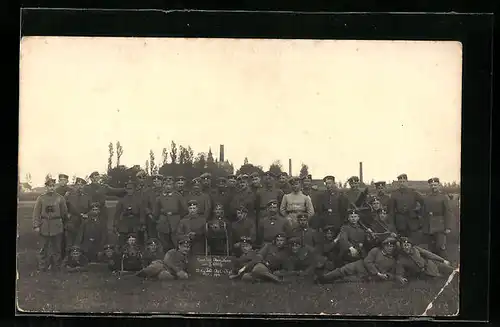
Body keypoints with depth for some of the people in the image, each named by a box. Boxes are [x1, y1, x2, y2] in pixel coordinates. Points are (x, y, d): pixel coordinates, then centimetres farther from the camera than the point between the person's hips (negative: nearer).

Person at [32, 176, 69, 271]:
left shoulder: (60, 198, 3)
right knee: (44, 248, 4)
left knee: (57, 248, 6)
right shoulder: (41, 198, 1)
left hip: (57, 227, 1)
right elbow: (36, 213, -2)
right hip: (45, 227, -1)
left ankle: (56, 266, 17)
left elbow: (64, 213, 8)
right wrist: (36, 225, -7)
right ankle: (42, 267, 13)